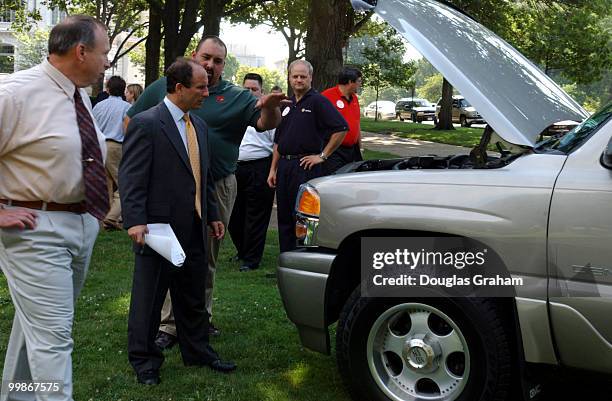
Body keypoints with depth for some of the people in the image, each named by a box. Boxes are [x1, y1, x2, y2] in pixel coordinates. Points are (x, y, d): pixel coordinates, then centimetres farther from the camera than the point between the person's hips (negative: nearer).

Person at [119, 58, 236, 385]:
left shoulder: (199, 125, 12)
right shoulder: (146, 123, -12)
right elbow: (131, 177, -14)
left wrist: (213, 215, 17)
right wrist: (134, 221, -21)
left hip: (194, 231, 7)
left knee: (193, 299, 18)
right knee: (148, 299, 6)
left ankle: (198, 353, 32)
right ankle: (144, 361, 20)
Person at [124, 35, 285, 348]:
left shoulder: (236, 98, 4)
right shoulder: (164, 87, 4)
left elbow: (266, 123, -8)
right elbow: (131, 121, 10)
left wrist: (270, 107, -31)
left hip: (217, 188, 1)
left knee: (207, 257, 13)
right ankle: (168, 324, 6)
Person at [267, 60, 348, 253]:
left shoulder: (318, 101, -5)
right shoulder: (287, 105, 18)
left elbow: (341, 129, -14)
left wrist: (322, 156, -12)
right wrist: (273, 169, 15)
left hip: (305, 166, -7)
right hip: (284, 166, 7)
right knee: (284, 218, 10)